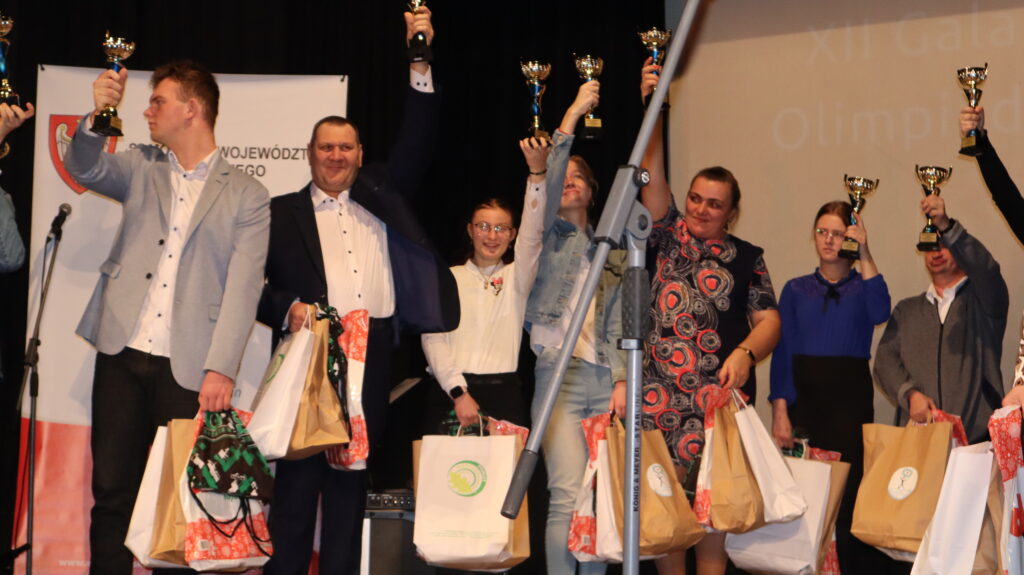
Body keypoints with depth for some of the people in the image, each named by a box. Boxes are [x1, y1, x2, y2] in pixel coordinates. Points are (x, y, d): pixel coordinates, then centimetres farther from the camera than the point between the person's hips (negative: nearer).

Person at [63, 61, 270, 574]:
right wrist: (96, 117, -22)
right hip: (122, 355, 3)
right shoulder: (142, 168, 15)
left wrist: (220, 369, -12)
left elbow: (242, 287, -4)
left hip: (187, 367, -3)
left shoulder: (247, 197, 3)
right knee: (112, 490, 4)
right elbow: (85, 167, -3)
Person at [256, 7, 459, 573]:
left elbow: (415, 148, 8)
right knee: (296, 483, -3)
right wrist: (286, 309, -13)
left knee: (351, 484, 7)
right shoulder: (282, 212, 10)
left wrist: (420, 67, 1)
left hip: (371, 361, 3)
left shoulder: (380, 198, 17)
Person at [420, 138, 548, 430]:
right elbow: (432, 338, 4)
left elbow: (532, 236, -2)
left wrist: (537, 172, -15)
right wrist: (458, 392, -9)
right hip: (452, 390, 0)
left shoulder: (516, 278, 14)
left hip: (504, 392, 0)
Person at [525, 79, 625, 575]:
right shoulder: (550, 235, 10)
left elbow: (615, 325, 15)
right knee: (568, 493, -14)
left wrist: (620, 380, 3)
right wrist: (573, 113, -11)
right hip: (557, 375, -4)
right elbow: (549, 178, -8)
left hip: (603, 380, 4)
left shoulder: (610, 254, 20)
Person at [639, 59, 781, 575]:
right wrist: (650, 105, -11)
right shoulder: (669, 237, 10)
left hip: (719, 392, -1)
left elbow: (769, 320, 4)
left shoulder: (746, 258, 9)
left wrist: (746, 353, -17)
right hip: (661, 391, 1)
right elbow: (652, 173, -1)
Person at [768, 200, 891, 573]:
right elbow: (783, 351, 3)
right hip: (803, 396, 1)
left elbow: (879, 313, -16)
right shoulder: (796, 290, 12)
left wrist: (865, 254, -16)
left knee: (848, 487, -6)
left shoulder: (861, 287, 9)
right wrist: (780, 412, -8)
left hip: (850, 398, -1)